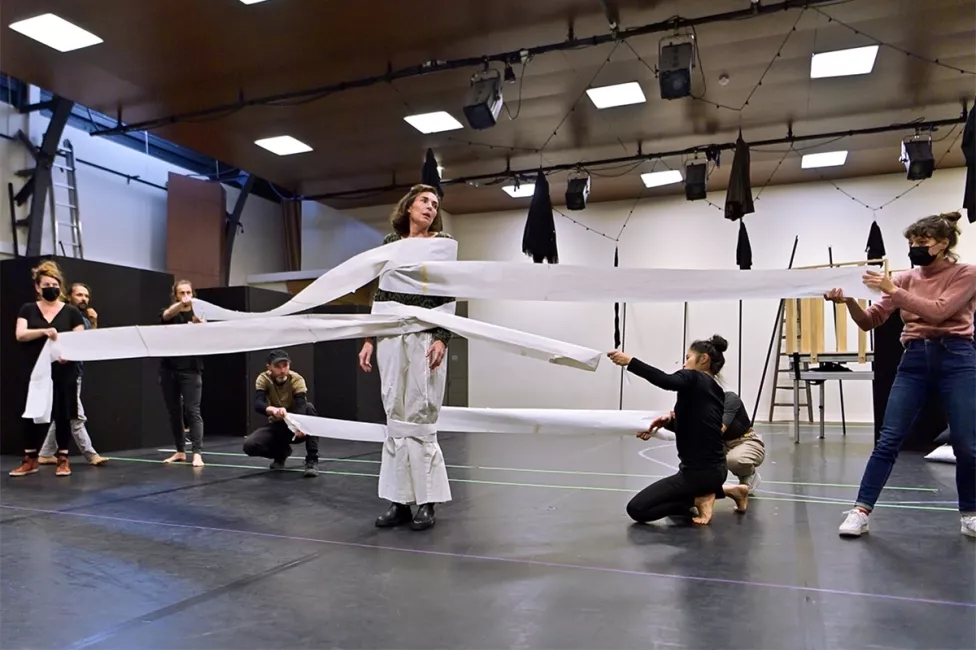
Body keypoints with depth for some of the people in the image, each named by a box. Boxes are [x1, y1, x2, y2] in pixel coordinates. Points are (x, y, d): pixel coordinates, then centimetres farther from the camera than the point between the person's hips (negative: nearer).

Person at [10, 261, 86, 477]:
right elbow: (20, 335, -7)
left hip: (64, 372, -1)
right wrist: (43, 331, -25)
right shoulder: (28, 309, 7)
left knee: (63, 414, 3)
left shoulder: (71, 312, 4)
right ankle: (29, 460, 15)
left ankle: (63, 459, 11)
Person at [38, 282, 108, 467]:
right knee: (77, 416, -8)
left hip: (77, 370, 8)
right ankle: (91, 455, -7)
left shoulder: (86, 319, 16)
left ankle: (46, 454, 20)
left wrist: (94, 324, 1)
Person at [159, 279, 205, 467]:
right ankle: (180, 451, 19)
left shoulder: (198, 314, 5)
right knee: (173, 412, 9)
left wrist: (200, 323, -31)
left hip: (190, 369, -2)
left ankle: (197, 453, -11)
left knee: (192, 411, -8)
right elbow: (167, 314, -19)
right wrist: (182, 303, -40)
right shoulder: (169, 312, 6)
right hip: (168, 369, 2)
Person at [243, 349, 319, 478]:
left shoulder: (297, 379, -21)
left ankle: (312, 460, -27)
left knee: (309, 407, -34)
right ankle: (282, 452, 10)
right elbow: (258, 404, -31)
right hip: (277, 426, 2)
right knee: (249, 445, -23)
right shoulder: (263, 379, -15)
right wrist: (273, 410, -56)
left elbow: (301, 406, -37)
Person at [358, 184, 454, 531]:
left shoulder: (443, 243, 7)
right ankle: (400, 500, 9)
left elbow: (448, 298, -1)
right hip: (392, 337, 3)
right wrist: (370, 339, 6)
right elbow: (381, 295, 14)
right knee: (397, 419, 3)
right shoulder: (390, 243, 15)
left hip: (425, 337, -3)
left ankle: (426, 502, 3)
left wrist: (441, 339, -14)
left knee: (420, 419, -5)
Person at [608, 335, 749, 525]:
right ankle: (725, 490, 18)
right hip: (715, 469, 9)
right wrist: (670, 418, 12)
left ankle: (699, 498, -6)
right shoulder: (715, 390, 13)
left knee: (636, 509, -4)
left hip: (698, 472, -9)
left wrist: (630, 362, -37)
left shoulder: (693, 380, -13)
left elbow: (666, 380, -36)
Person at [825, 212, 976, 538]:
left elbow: (939, 311, -18)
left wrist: (894, 291, -21)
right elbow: (869, 322, 4)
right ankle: (861, 511, -3)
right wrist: (848, 301, -15)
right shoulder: (906, 278, 10)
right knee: (888, 440, -3)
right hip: (914, 361, 3)